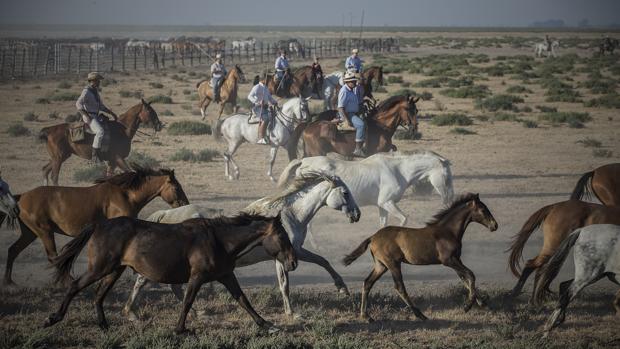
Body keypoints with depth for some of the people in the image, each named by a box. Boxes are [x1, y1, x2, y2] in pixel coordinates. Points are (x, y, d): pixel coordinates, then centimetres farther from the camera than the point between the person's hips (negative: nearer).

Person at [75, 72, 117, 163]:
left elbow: (101, 106, 25)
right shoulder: (86, 91, -13)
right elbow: (78, 104, -24)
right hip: (89, 117, -10)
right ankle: (95, 155, -29)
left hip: (96, 117, 10)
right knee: (100, 132, -31)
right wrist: (86, 116, -31)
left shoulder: (95, 91, 16)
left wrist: (112, 113, 18)